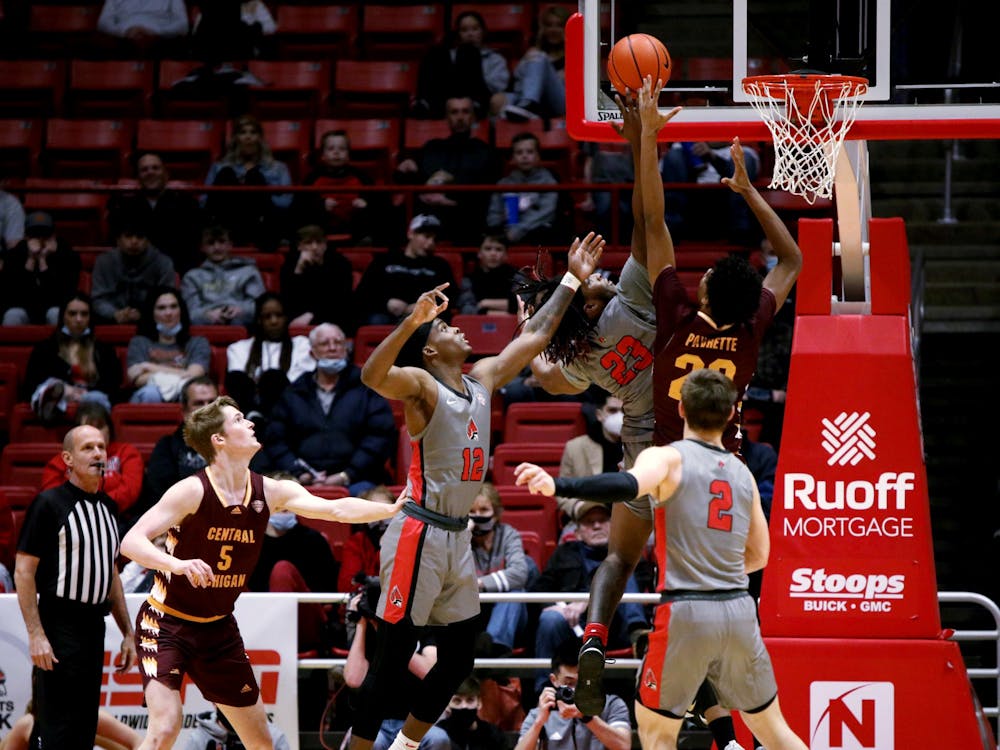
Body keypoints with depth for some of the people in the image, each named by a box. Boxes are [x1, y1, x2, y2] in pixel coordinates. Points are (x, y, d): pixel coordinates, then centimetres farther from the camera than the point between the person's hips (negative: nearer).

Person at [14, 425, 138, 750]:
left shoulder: (108, 507, 14)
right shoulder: (49, 503, -8)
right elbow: (24, 571, -11)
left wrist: (127, 633, 19)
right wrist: (36, 635, -18)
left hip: (94, 626, 7)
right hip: (59, 627, -7)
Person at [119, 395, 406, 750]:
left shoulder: (271, 492, -4)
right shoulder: (193, 491, -20)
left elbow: (337, 509, -12)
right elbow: (131, 542, -27)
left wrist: (394, 508, -26)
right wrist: (178, 564, -45)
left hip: (218, 628, 6)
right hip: (167, 624, -6)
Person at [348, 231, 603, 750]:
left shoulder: (483, 380, 12)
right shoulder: (420, 385, -10)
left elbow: (534, 335, 23)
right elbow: (373, 376, -32)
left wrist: (572, 280, 23)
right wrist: (413, 320, -42)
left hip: (457, 537, 8)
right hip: (420, 535, -8)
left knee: (459, 659, 12)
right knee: (392, 661, -7)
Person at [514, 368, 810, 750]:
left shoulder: (666, 458, -4)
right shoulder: (742, 473, 13)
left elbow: (629, 485, -27)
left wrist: (555, 486, -36)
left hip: (686, 613, -5)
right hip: (739, 611, 5)